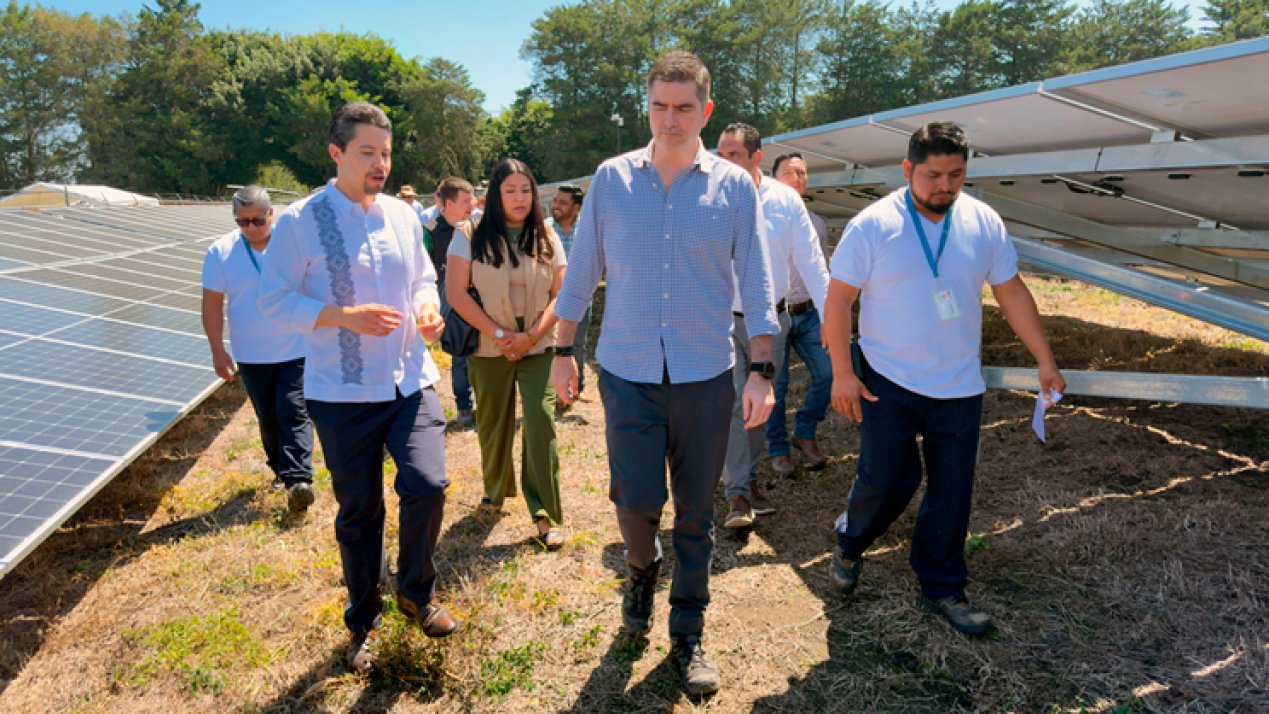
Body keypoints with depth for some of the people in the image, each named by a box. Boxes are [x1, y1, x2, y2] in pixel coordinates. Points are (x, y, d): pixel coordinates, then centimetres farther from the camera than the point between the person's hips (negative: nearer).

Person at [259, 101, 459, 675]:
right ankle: (363, 623, 33)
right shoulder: (300, 222, -6)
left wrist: (428, 309, -4)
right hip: (343, 392, -3)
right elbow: (275, 300, -6)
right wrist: (346, 315, -20)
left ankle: (416, 592, 19)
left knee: (428, 485, -12)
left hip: (411, 381, 3)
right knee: (358, 513, 9)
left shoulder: (402, 215, 7)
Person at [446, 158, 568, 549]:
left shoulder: (547, 238, 3)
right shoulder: (471, 235, -3)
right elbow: (456, 293, -7)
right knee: (493, 423, 12)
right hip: (489, 349, 0)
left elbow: (561, 293, 0)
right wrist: (499, 334, -11)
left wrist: (531, 336, -12)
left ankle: (544, 513, -2)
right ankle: (496, 489, 38)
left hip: (537, 347, 0)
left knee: (540, 421, -11)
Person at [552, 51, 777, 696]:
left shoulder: (734, 187, 1)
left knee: (696, 512, 8)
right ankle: (642, 566, 35)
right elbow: (581, 272, 8)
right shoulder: (612, 178, 2)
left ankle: (688, 636, 28)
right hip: (627, 371, 0)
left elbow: (756, 284, 2)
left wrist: (761, 372, -4)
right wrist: (564, 352, 7)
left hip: (705, 376, 0)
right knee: (636, 500, -3)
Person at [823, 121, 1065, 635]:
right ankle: (849, 544, 30)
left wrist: (1045, 361, 7)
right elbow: (838, 299, -9)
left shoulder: (984, 222, 2)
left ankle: (942, 589, 26)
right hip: (889, 383, -4)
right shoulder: (873, 225, -10)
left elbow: (1012, 293, 9)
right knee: (885, 479, -2)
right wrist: (842, 372, -13)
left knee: (952, 492, 9)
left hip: (960, 386, 4)